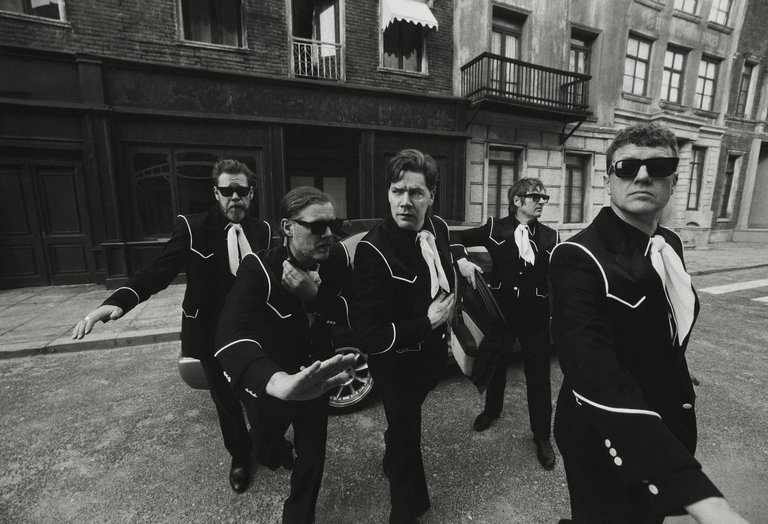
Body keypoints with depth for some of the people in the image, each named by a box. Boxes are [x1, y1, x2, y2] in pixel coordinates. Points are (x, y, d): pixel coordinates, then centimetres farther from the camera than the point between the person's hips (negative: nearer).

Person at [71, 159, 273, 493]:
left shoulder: (262, 231, -3)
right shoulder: (193, 228, -11)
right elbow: (158, 271, -15)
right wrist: (118, 301, -30)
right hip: (212, 334, -1)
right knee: (226, 400, 18)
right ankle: (240, 457, 45)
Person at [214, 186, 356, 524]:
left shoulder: (338, 258, -16)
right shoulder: (259, 269, -29)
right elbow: (232, 335, -44)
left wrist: (315, 295, -34)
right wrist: (278, 382, -65)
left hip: (315, 378, 2)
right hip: (270, 386, -1)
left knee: (312, 455, 11)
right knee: (268, 448, 25)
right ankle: (271, 453, 65)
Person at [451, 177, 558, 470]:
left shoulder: (550, 237, 0)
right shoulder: (495, 228, -4)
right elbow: (458, 238, 0)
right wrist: (461, 260, -17)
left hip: (535, 313, 0)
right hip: (501, 308, 0)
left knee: (538, 374, 6)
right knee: (496, 362, 19)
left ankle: (542, 436, 28)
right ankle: (492, 409, 47)